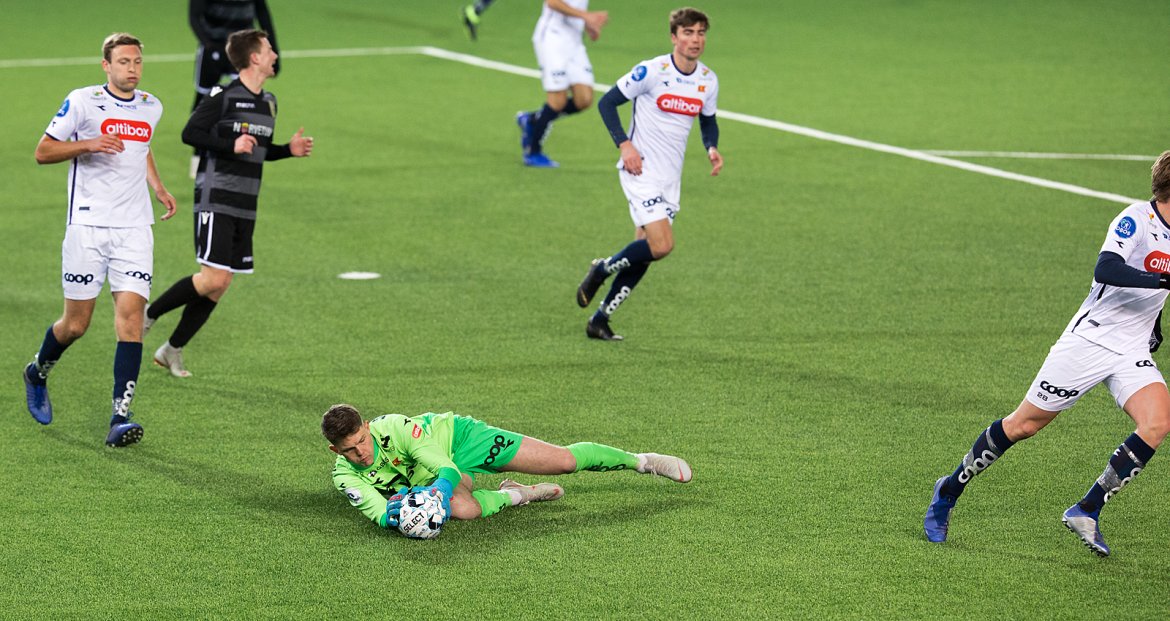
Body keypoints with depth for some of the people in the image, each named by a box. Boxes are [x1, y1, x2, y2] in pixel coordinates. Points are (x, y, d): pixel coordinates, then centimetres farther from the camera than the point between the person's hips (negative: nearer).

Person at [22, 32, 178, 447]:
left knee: (130, 313, -12)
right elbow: (43, 151, -2)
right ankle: (38, 373, 35)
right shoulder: (82, 101, -4)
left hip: (134, 227, 3)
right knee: (76, 324, 2)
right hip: (87, 226, -3)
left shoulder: (151, 107, 11)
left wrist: (157, 187, 16)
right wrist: (89, 144, -18)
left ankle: (120, 417, -14)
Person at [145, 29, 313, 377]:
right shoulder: (224, 97, -11)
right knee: (214, 278, -17)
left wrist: (290, 150, 8)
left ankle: (172, 351, 16)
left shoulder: (269, 102, 15)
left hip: (245, 206, 8)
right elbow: (190, 133, -13)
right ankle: (148, 315, 1)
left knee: (219, 286, 6)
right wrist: (231, 145, -22)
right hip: (216, 201, -8)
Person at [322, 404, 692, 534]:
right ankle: (515, 495, 1)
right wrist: (391, 513, -49)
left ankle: (641, 461, 18)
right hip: (437, 479, 3)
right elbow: (378, 514, -26)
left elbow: (443, 466, -32)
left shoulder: (393, 428, -33)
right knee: (463, 509, -34)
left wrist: (442, 486, -53)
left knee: (564, 460, -7)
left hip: (458, 437, -3)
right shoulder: (346, 478, -20)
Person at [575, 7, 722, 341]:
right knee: (661, 245, -19)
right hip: (641, 171, -6)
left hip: (671, 177, 6)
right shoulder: (652, 71, -13)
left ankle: (600, 320, 17)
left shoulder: (708, 80, 5)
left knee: (644, 255, 6)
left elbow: (708, 122, 21)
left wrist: (712, 148, -1)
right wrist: (624, 144, -18)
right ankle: (602, 269, 7)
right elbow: (607, 103, -7)